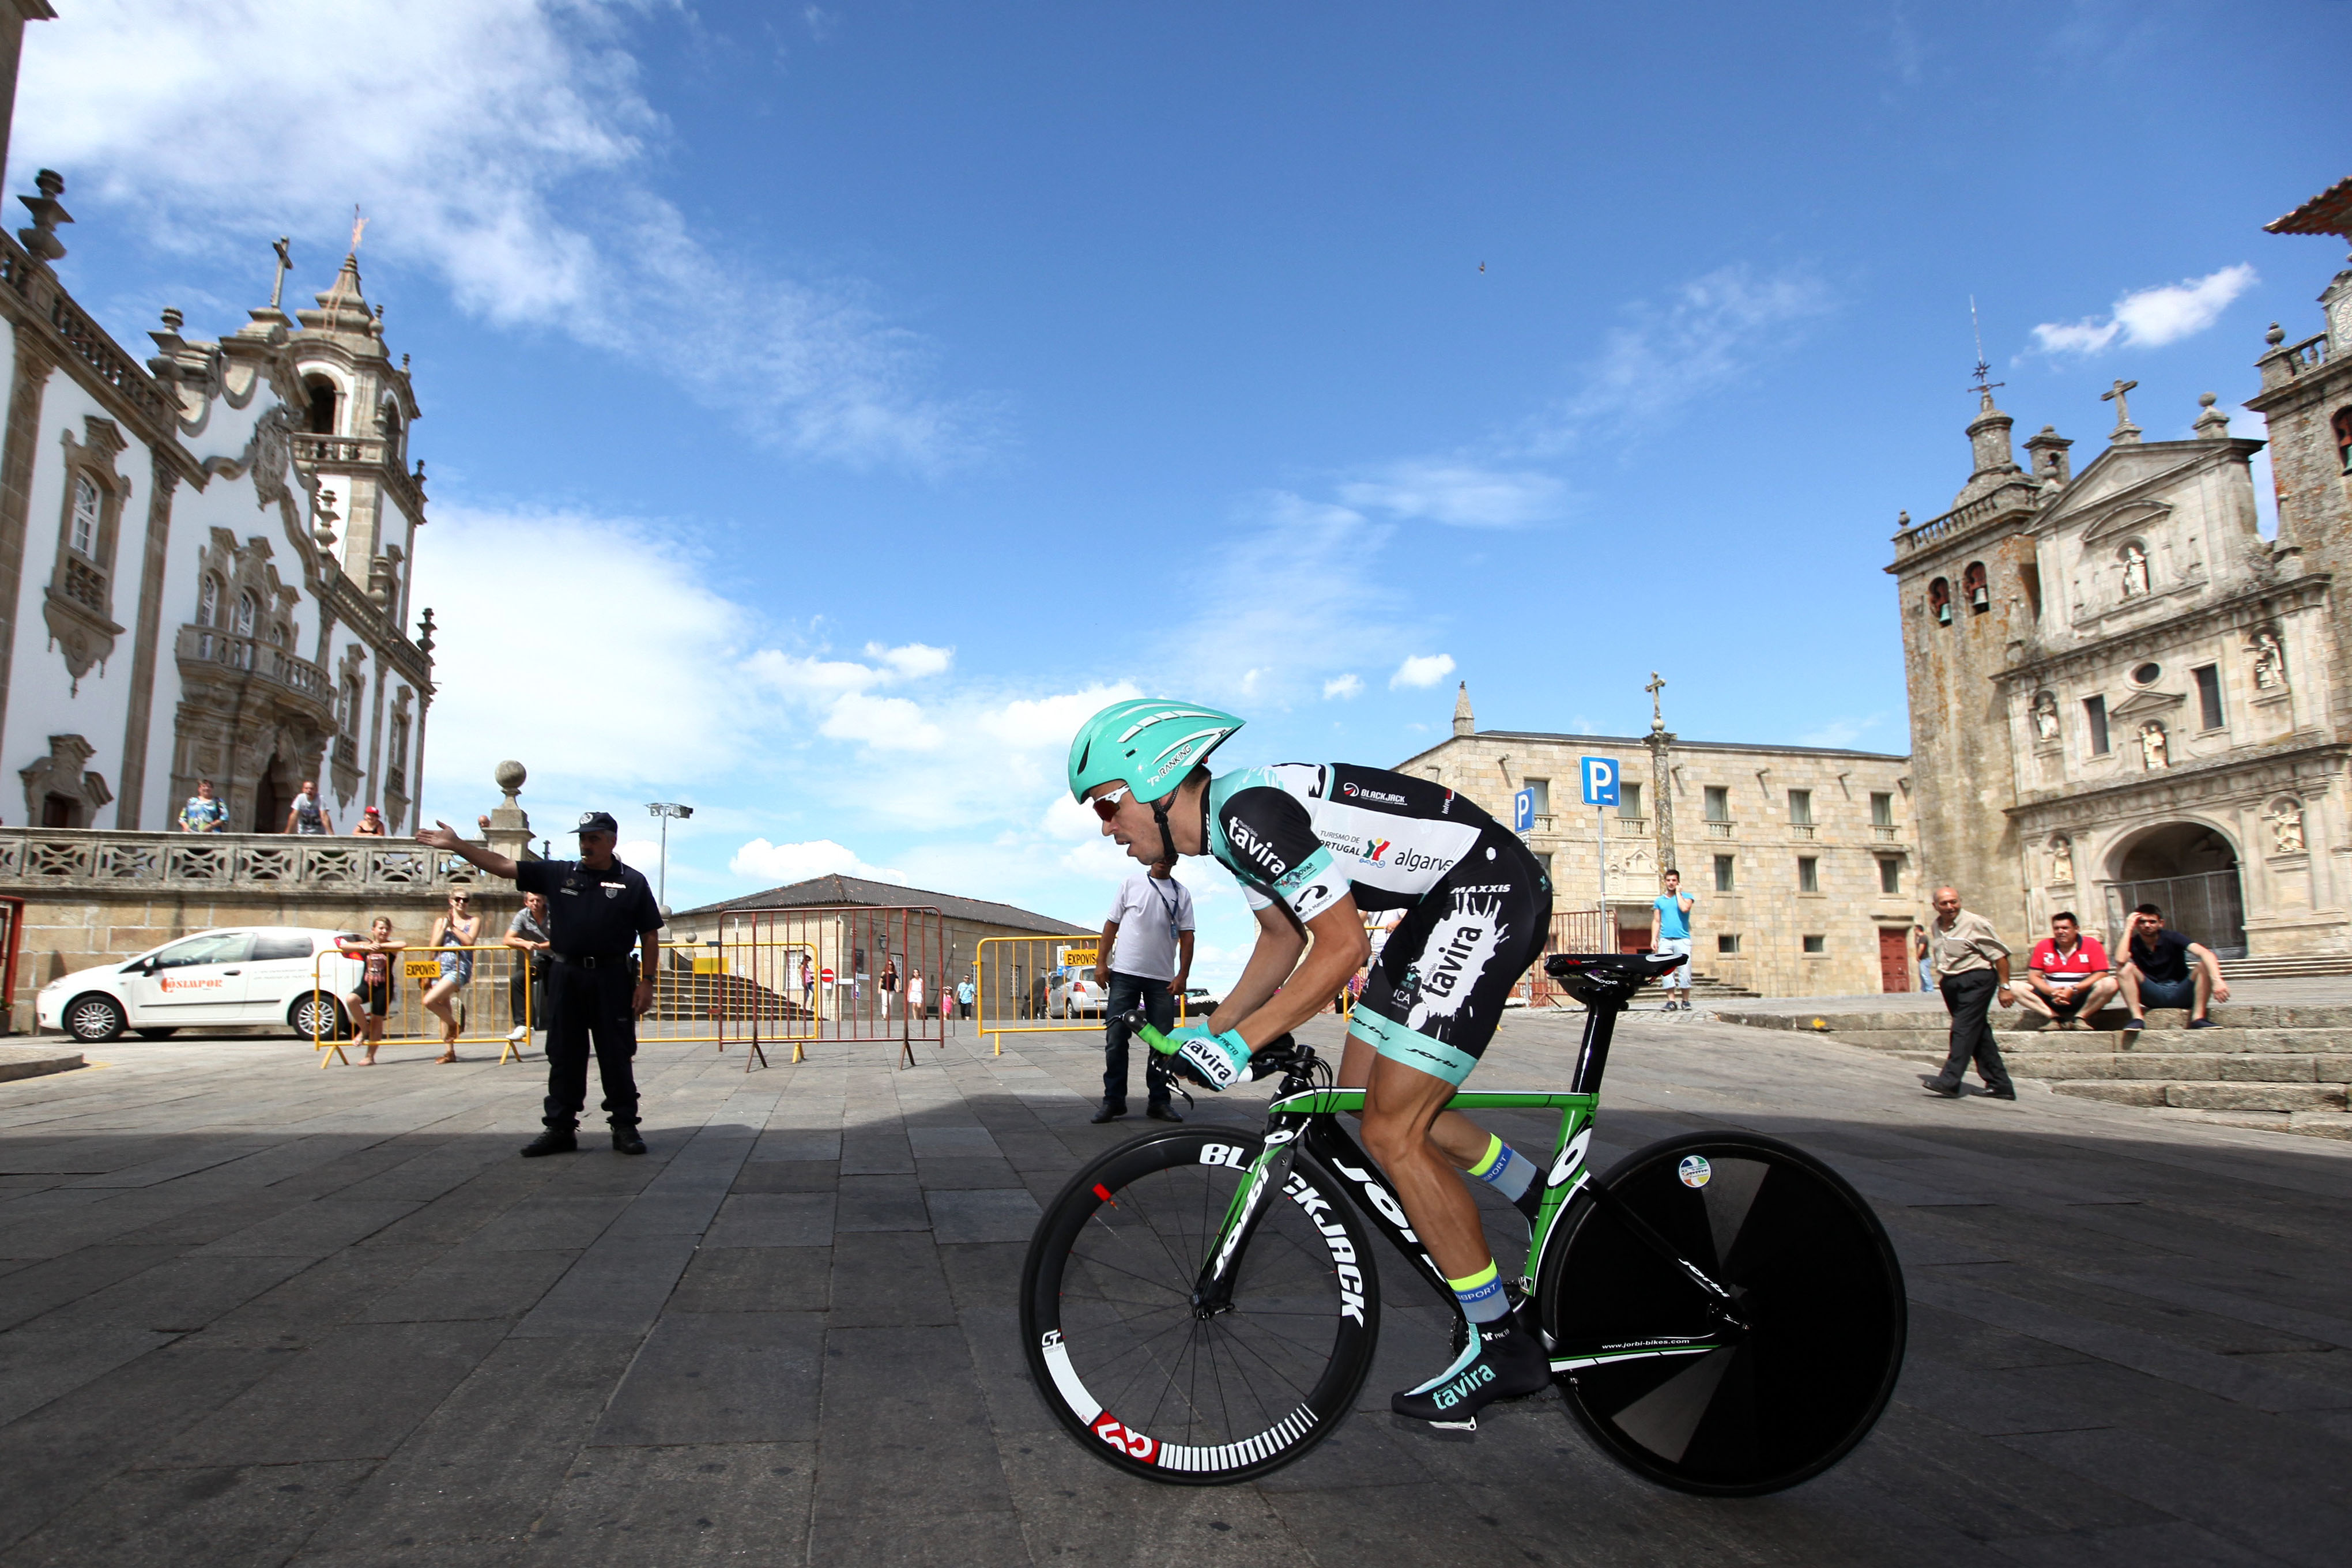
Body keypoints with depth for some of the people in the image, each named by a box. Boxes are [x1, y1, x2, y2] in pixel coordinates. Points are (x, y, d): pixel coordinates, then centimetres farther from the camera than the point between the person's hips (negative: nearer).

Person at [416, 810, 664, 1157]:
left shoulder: (632, 882, 1)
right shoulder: (558, 874, 9)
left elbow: (650, 936, 0)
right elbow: (502, 866, 7)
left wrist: (646, 981, -5)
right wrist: (456, 845, -1)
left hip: (612, 978, -3)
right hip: (566, 976, 3)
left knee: (616, 1057, 2)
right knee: (563, 1057, 9)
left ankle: (625, 1127, 11)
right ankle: (560, 1128, 18)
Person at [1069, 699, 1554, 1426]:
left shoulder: (1250, 811, -23)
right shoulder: (1227, 823, 8)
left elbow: (1343, 947, -23)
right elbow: (1284, 938, 21)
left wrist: (1238, 1044, -19)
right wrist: (1208, 1031, 17)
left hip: (1492, 893, -10)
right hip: (1443, 900, 10)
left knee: (1390, 1131, -9)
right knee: (1365, 1095, 14)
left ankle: (1503, 1349, 7)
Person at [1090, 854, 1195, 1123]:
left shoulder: (1182, 894, 8)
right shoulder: (1132, 882, 6)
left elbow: (1186, 937, 6)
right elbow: (1112, 924, 7)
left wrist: (1183, 975, -4)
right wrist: (1101, 962, -1)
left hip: (1163, 979, 1)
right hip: (1124, 973, -1)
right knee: (1116, 1039, -1)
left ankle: (1158, 1101, 13)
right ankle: (1113, 1100, 7)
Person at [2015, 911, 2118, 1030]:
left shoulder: (2091, 944, 0)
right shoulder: (2043, 946, 5)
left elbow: (2101, 974, -9)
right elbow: (2033, 976, 1)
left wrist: (2073, 990, -20)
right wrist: (2052, 992, -19)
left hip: (2083, 999, -2)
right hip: (2052, 1000, 2)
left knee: (2110, 984, -30)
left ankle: (2080, 1018, -14)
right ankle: (2057, 1019, -20)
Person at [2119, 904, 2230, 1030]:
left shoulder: (2172, 938, -4)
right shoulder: (2134, 944, -2)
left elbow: (2206, 953, -20)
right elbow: (2121, 961, -26)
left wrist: (2216, 980, -39)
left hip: (2180, 993, 0)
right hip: (2153, 996, 0)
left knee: (2205, 966, -22)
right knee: (2127, 968, -24)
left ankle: (2198, 1018, -28)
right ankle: (2137, 1019, -33)